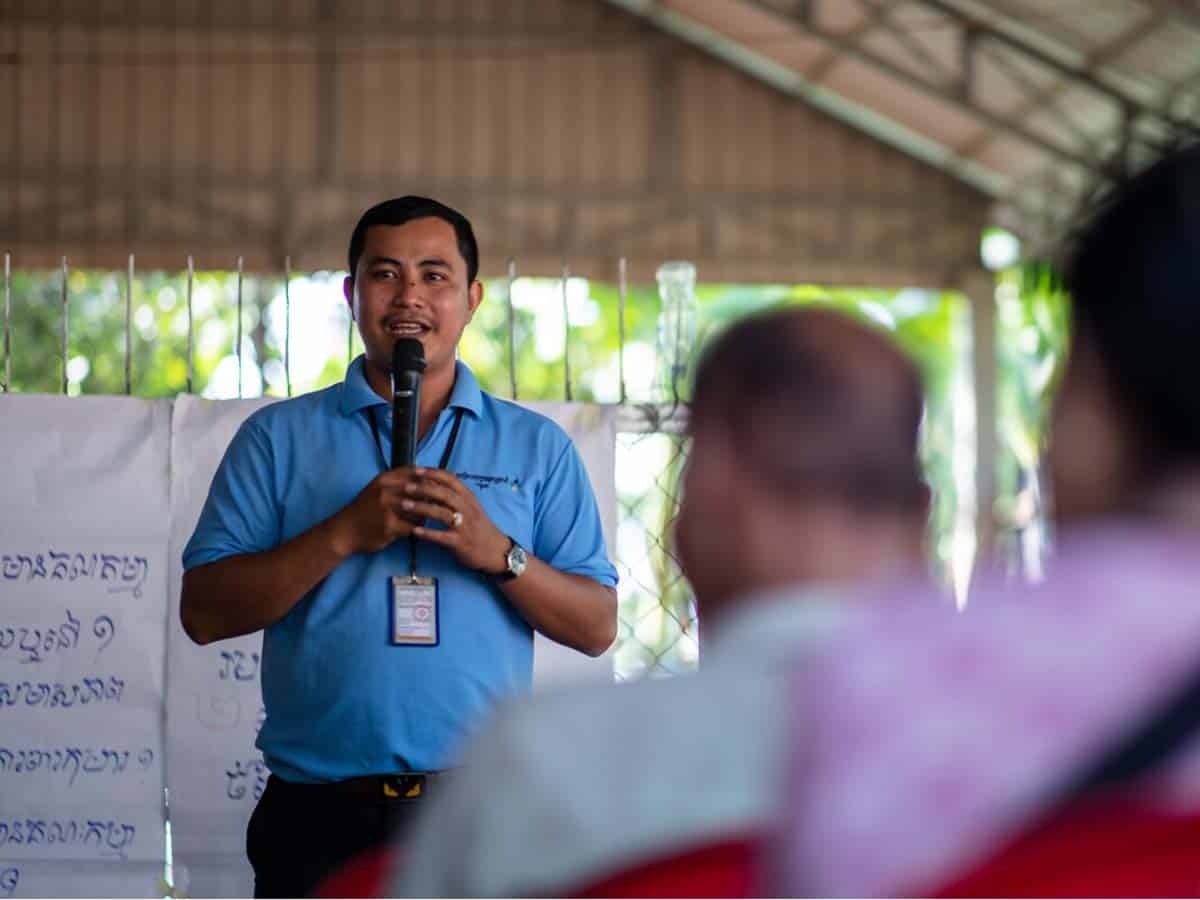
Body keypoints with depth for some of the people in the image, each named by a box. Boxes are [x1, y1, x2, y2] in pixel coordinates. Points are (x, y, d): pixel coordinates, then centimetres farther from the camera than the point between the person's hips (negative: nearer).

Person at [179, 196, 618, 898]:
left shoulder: (537, 446, 10)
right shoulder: (278, 437, 8)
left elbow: (597, 628, 5)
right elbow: (204, 613, -1)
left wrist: (497, 553, -11)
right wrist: (345, 535, -11)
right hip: (321, 816, 0)